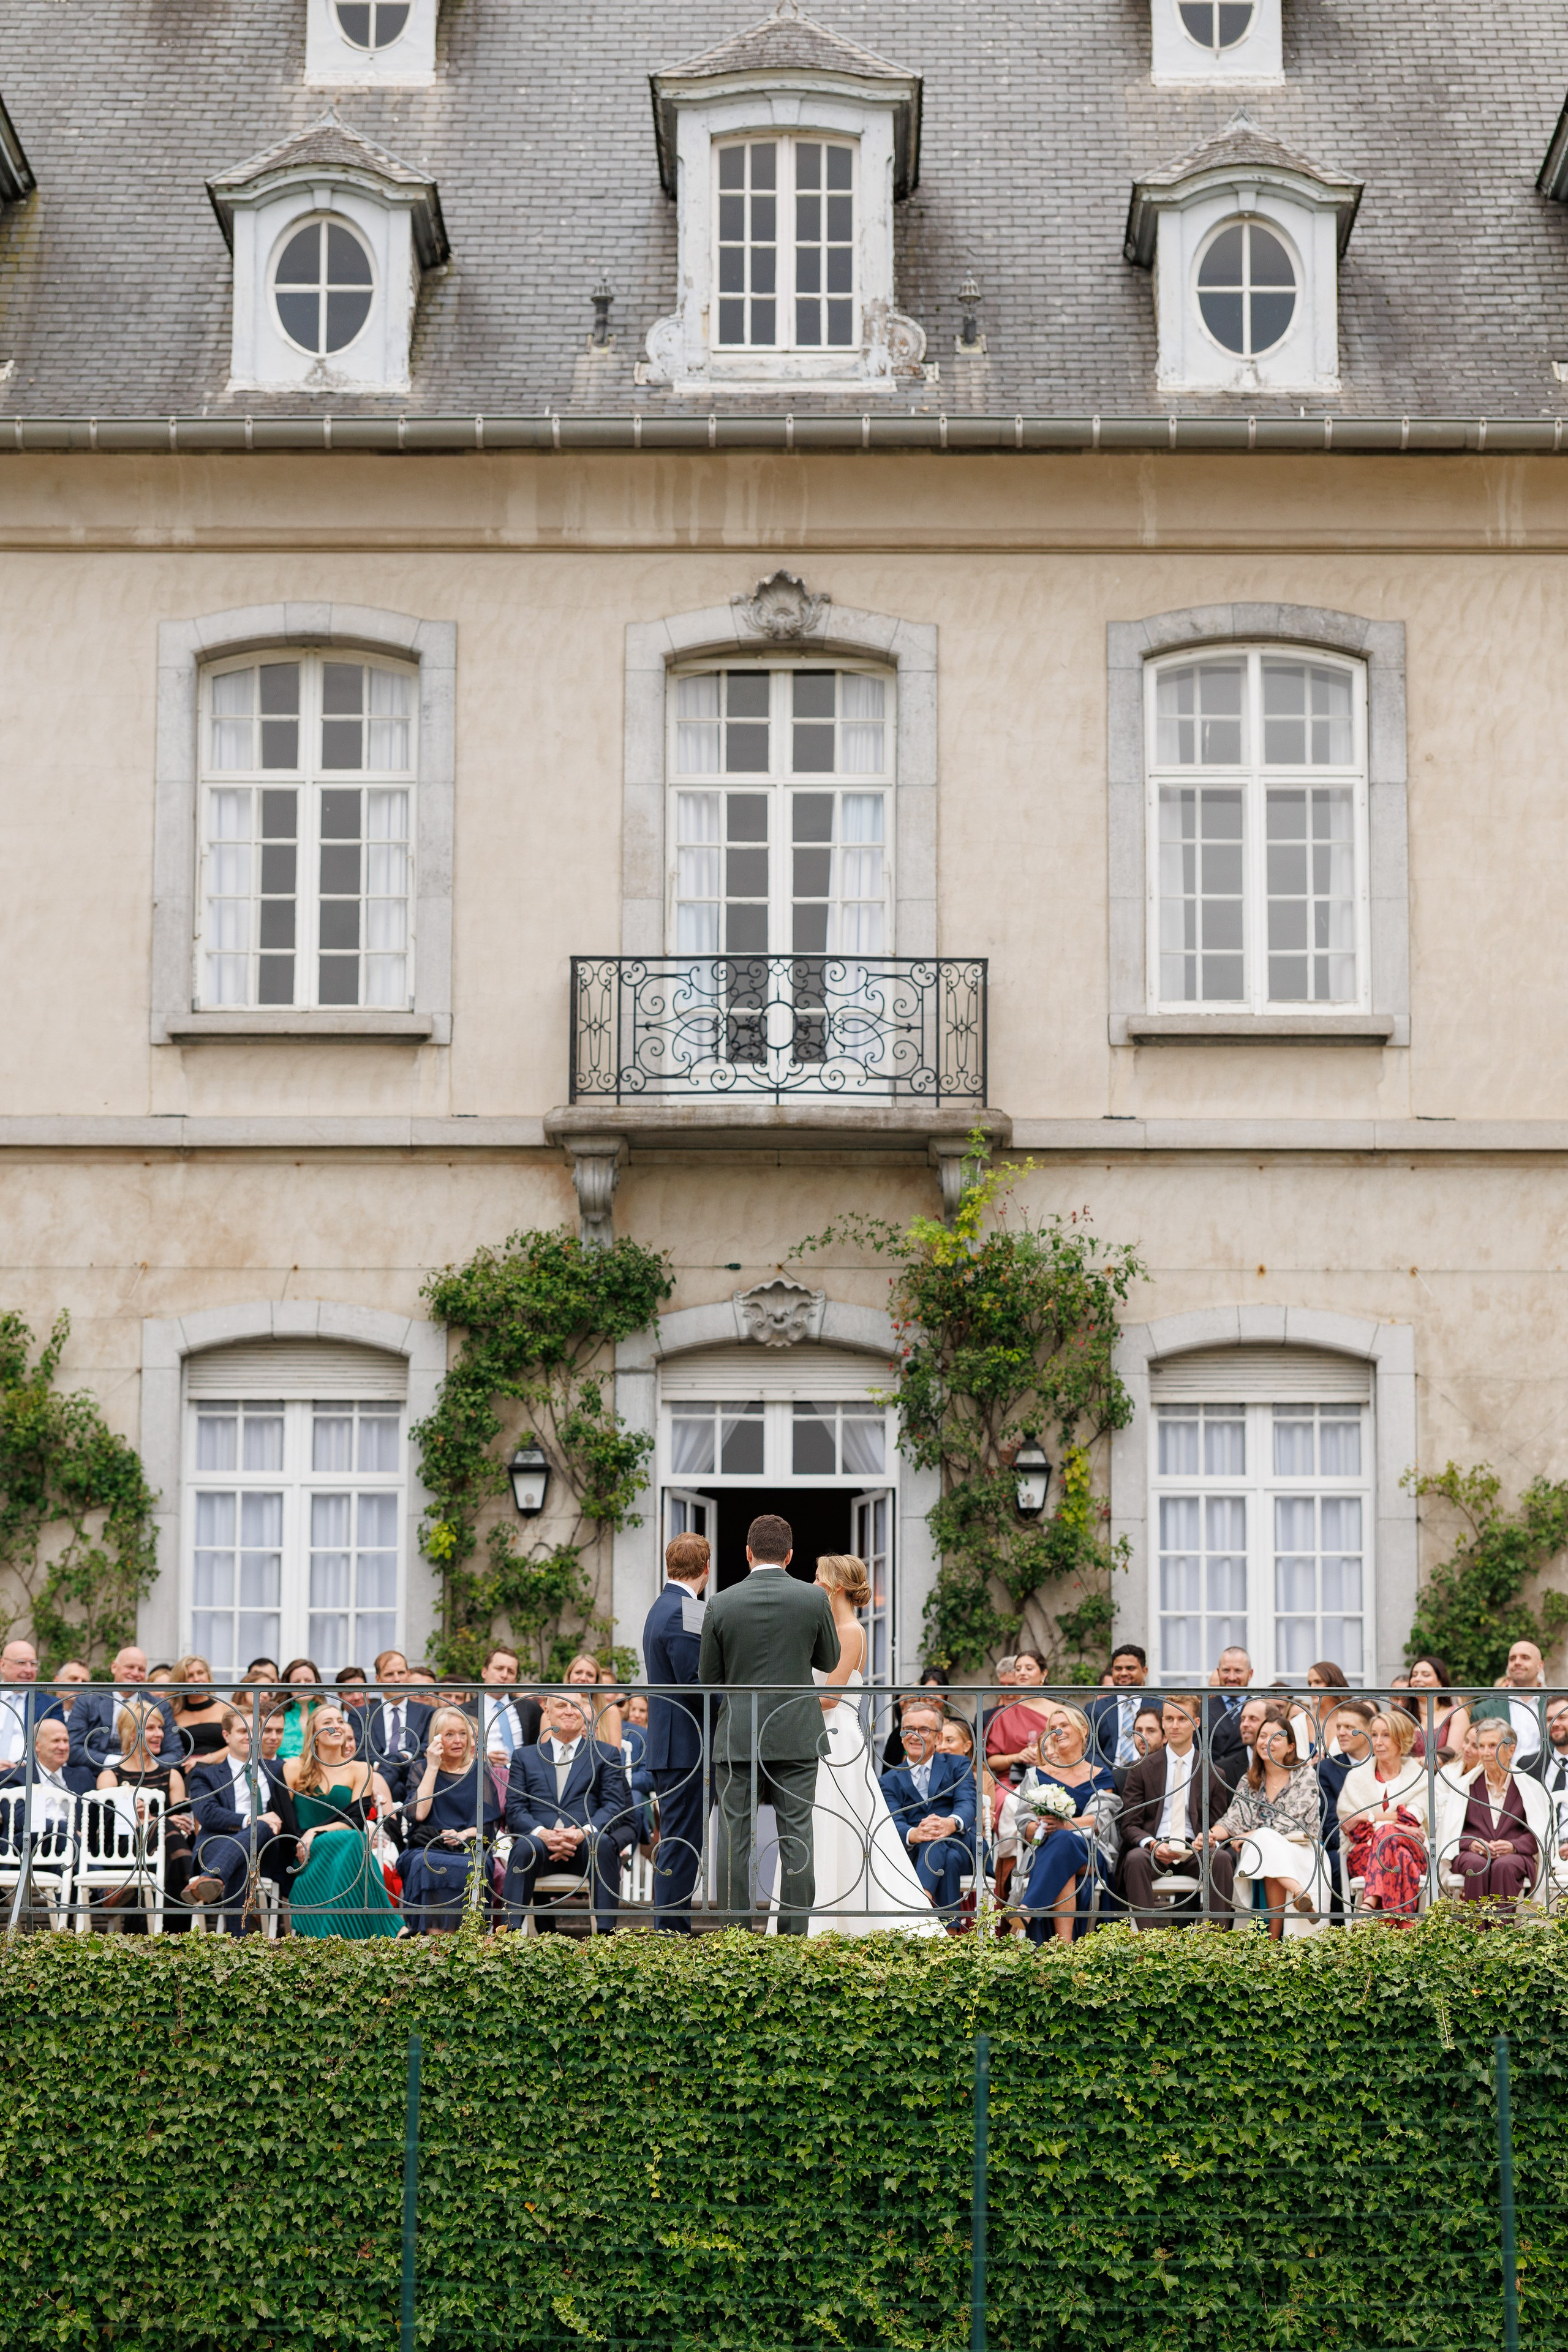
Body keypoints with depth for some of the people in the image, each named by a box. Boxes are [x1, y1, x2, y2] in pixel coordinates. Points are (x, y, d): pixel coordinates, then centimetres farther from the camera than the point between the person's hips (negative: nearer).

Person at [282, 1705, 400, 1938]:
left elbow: (357, 1820, -1)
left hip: (348, 1849, 1)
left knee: (352, 1841, -36)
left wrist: (316, 1833, -16)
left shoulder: (361, 1770, 11)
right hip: (306, 1856, -1)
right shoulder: (294, 1768, 10)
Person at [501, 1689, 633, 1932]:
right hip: (541, 1841, 0)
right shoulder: (525, 1757, 21)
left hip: (586, 1842, 0)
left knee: (602, 1843, -35)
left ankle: (606, 1933, -38)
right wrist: (541, 1833, -14)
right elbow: (515, 1809, 9)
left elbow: (614, 1805, 5)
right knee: (524, 1847, -35)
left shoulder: (606, 1755, 19)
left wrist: (585, 1831, -16)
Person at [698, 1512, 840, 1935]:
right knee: (796, 1838, 3)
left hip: (737, 1739, 0)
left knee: (736, 1841, 4)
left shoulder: (722, 1605, -4)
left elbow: (708, 1677, 3)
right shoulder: (814, 1599, -4)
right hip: (796, 1737, 0)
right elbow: (829, 1661, 10)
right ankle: (794, 1937, 2)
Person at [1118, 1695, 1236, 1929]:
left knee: (1222, 1858, -32)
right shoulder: (1142, 1768, 11)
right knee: (1135, 1859, -35)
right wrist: (1152, 1844, -17)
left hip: (1195, 1852, 1)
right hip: (1154, 1849, -1)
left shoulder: (1212, 1773, 13)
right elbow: (1128, 1824, 6)